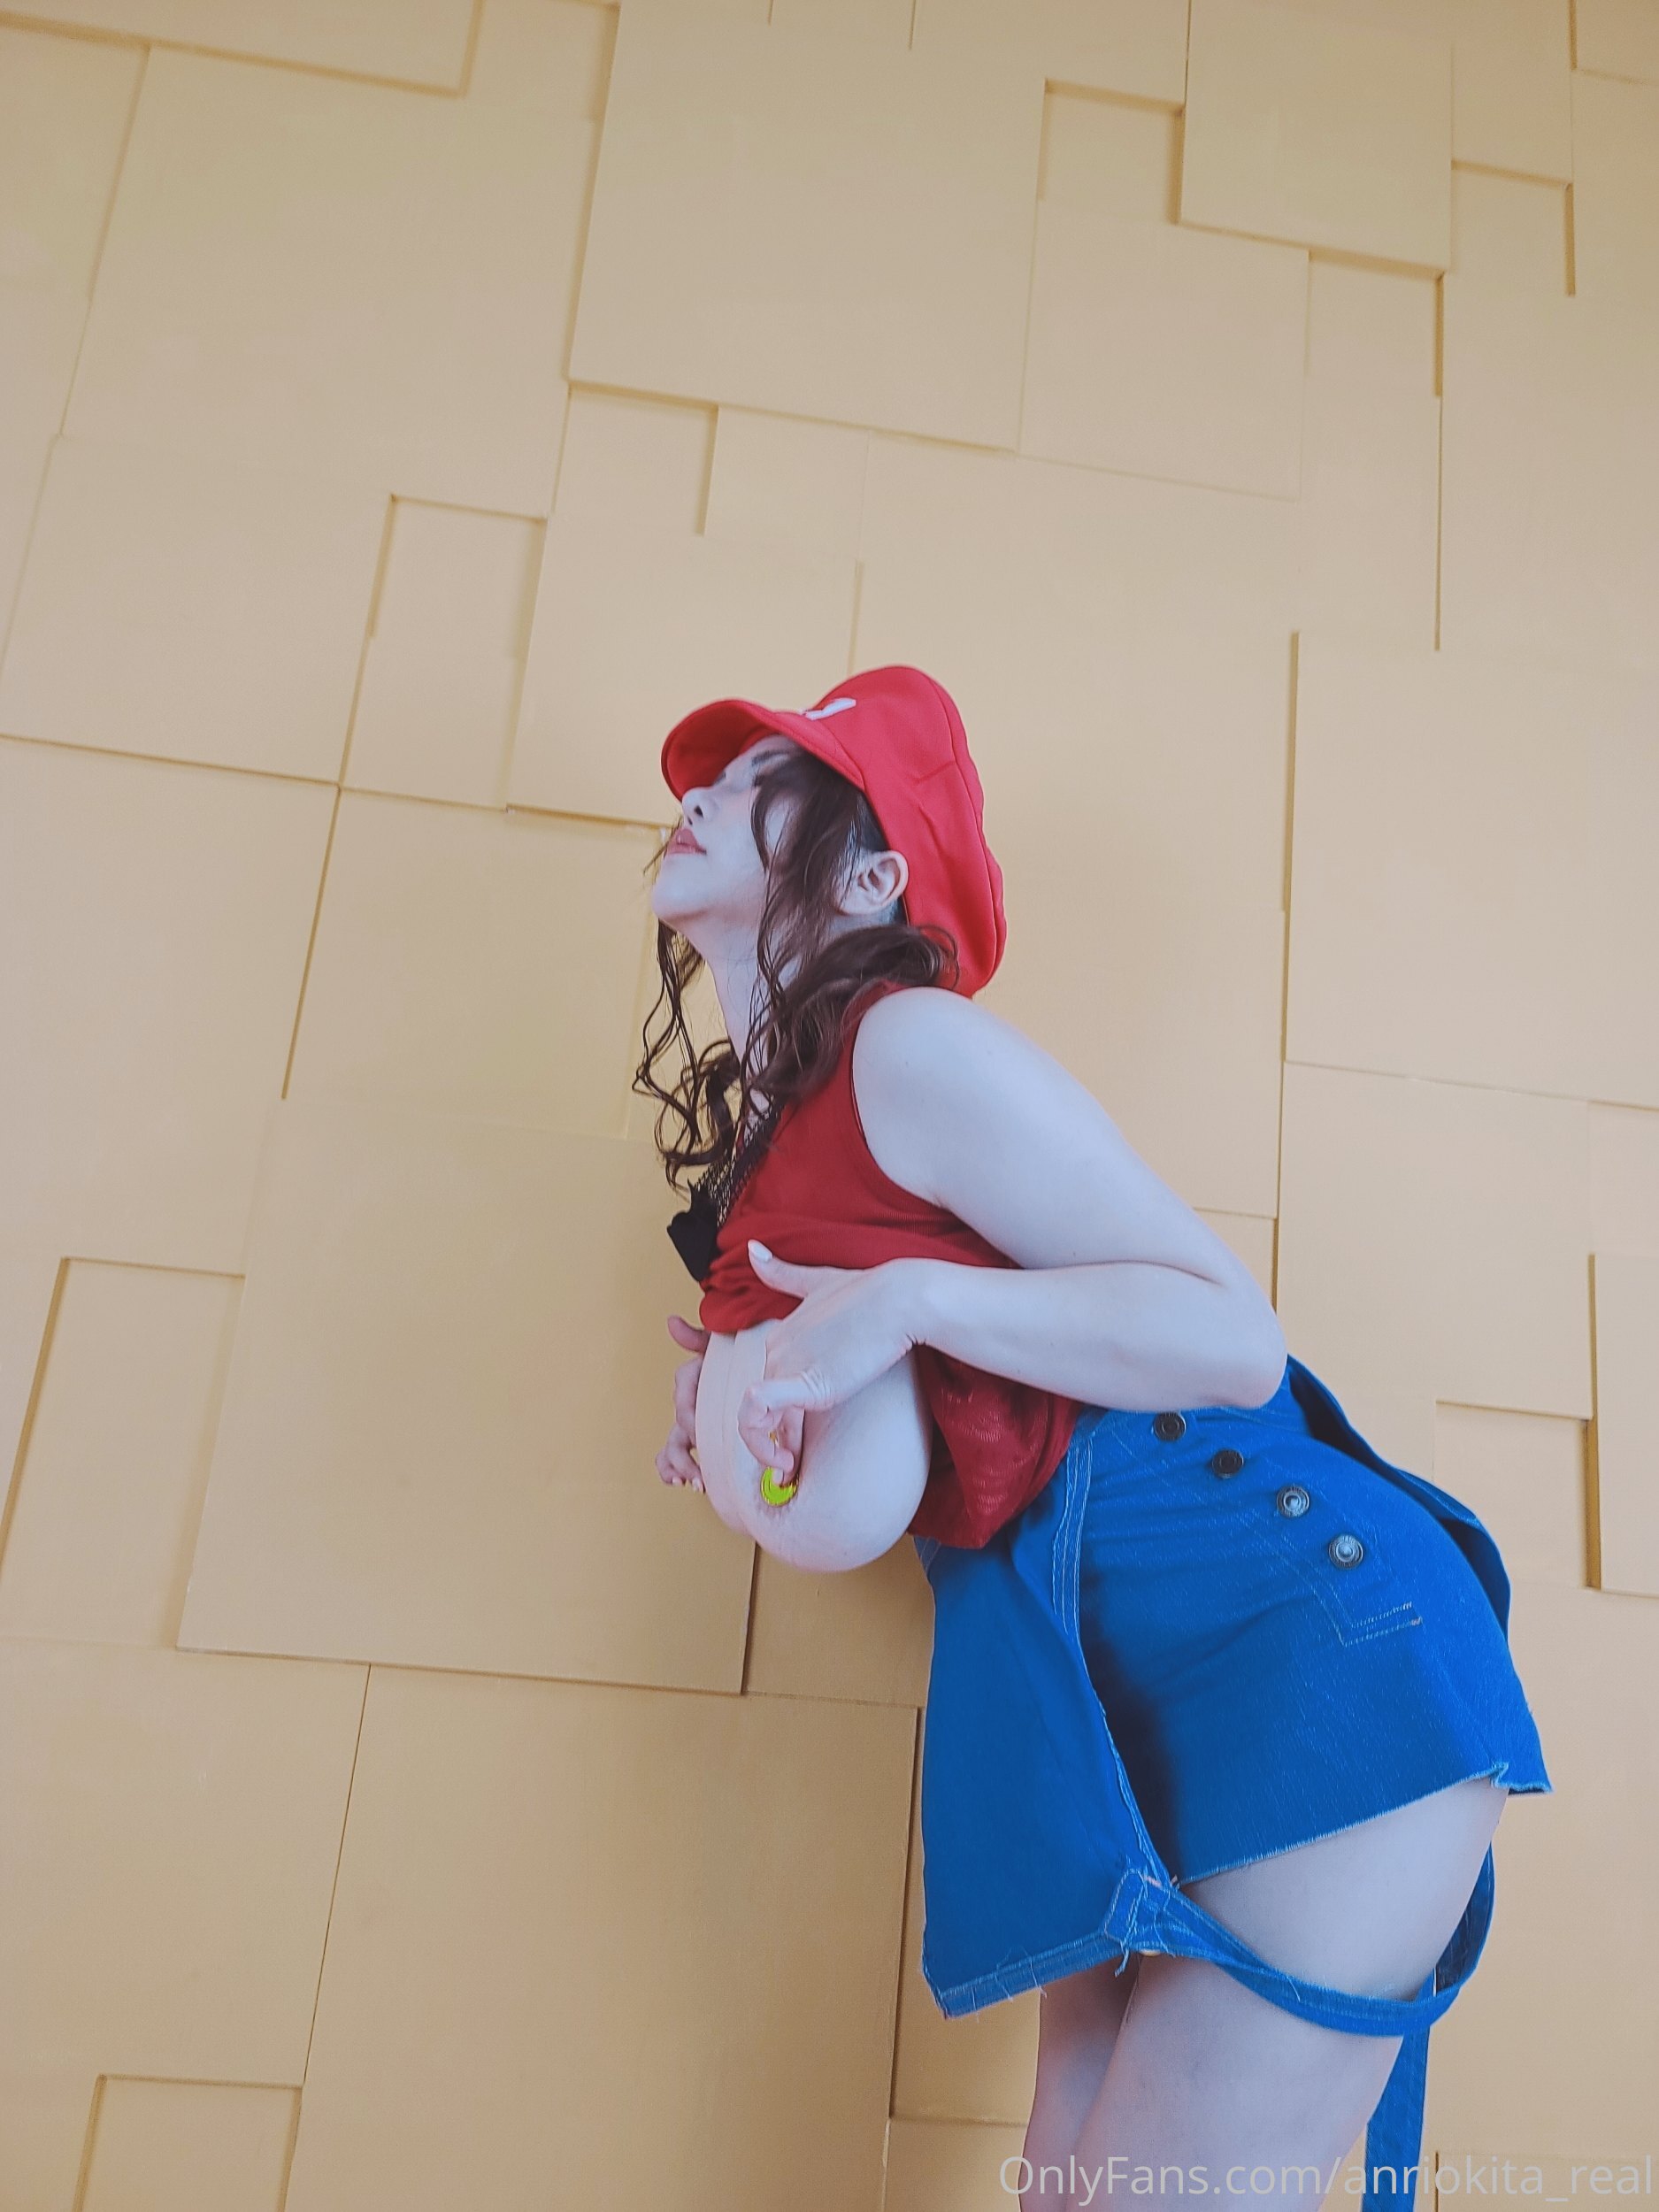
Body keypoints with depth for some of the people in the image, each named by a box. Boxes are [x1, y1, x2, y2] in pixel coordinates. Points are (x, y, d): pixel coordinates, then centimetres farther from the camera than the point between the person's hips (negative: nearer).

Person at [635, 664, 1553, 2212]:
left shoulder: (911, 1044, -13)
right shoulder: (766, 1137, 14)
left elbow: (1235, 1335, -15)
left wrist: (916, 1300, -24)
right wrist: (748, 1382, 5)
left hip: (1302, 1636, -8)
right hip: (1123, 1704, 9)